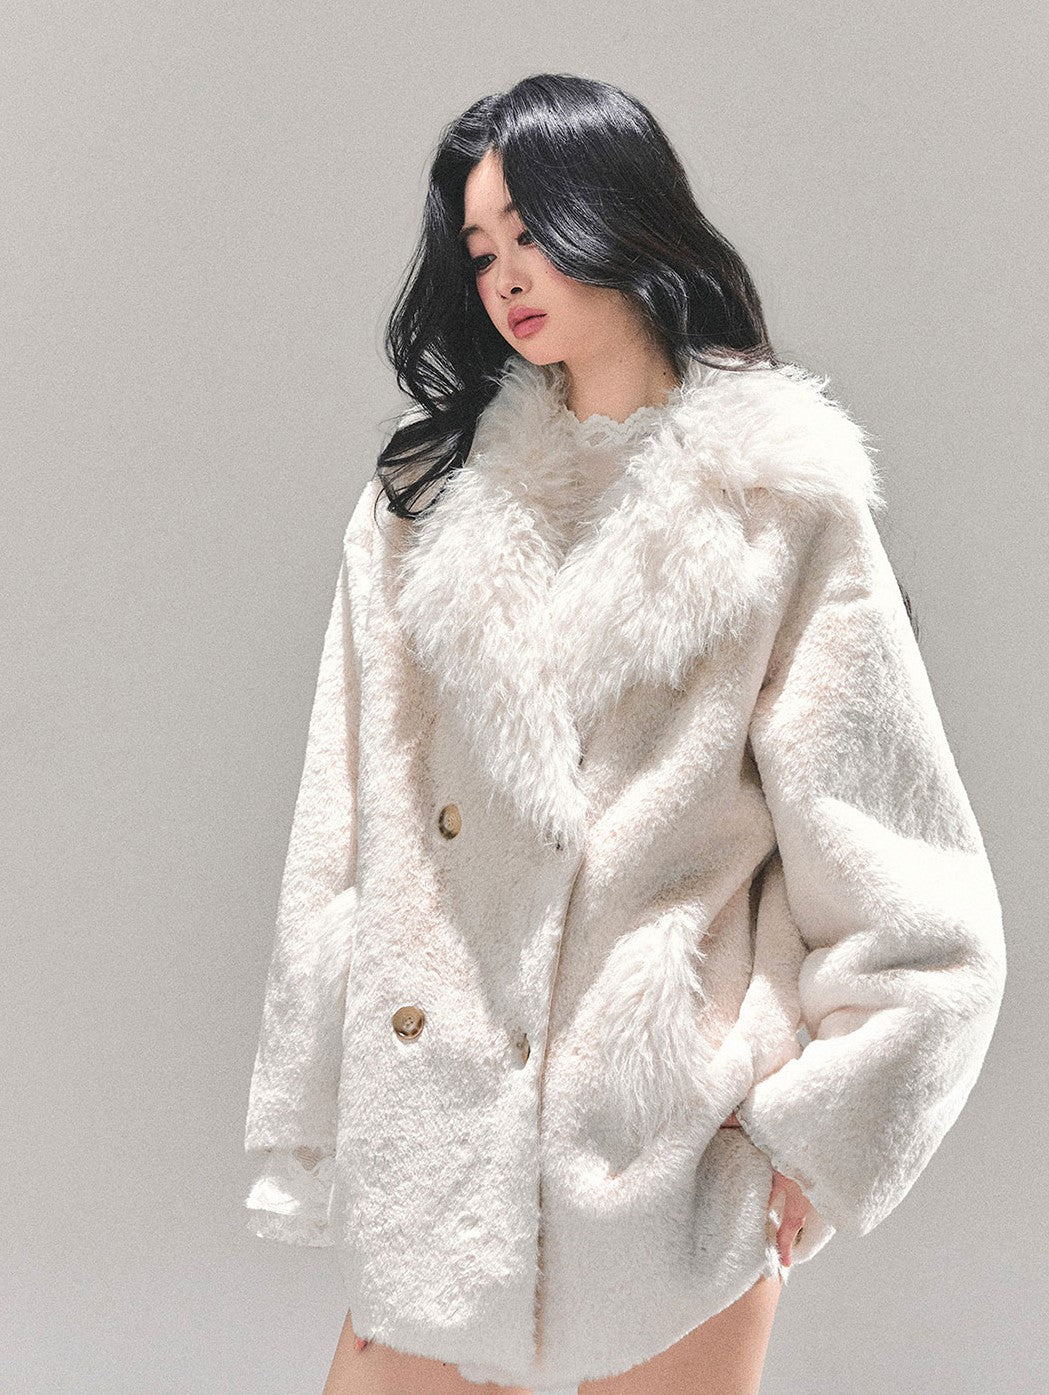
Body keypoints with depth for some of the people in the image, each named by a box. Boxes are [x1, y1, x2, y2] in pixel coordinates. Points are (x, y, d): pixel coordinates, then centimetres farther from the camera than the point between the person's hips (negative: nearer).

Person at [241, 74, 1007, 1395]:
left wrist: (816, 1135, -2)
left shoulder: (780, 503, -4)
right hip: (428, 1129, 3)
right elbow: (342, 841, 4)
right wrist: (316, 1137, 3)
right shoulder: (425, 499, 6)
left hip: (667, 1141, -3)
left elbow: (895, 887, -3)